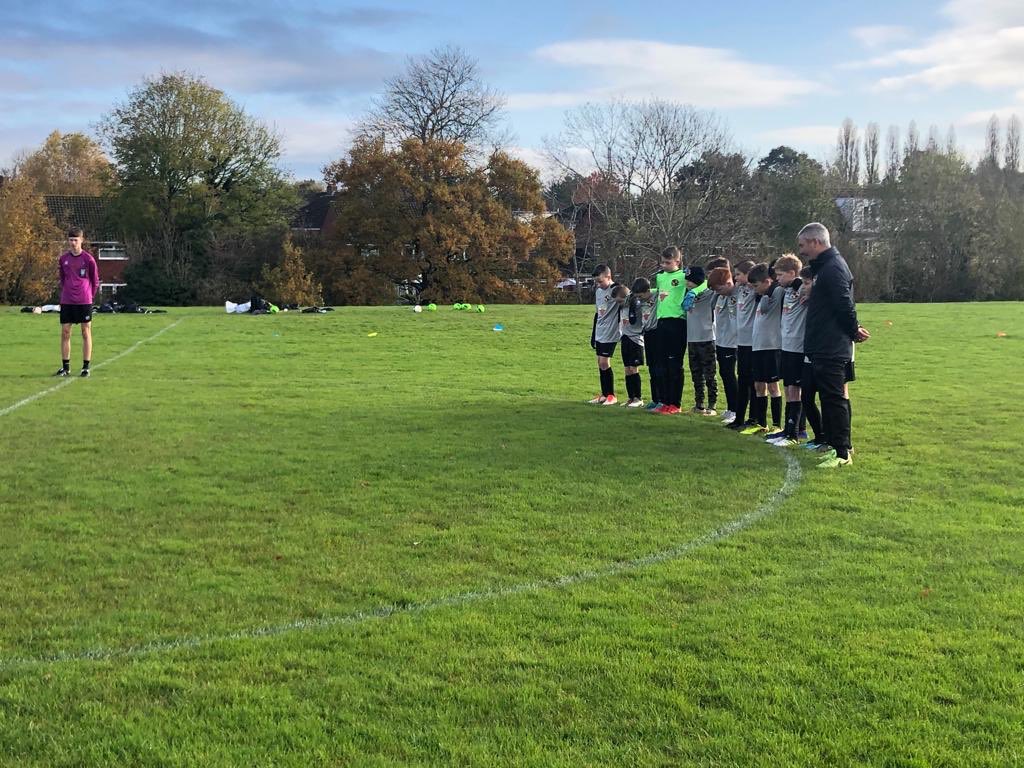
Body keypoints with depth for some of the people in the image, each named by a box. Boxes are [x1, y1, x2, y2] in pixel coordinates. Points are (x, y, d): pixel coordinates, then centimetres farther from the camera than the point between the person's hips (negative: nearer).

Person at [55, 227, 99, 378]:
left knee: (86, 333, 0)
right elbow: (62, 279, 18)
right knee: (65, 333, 3)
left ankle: (86, 367, 6)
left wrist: (89, 297, 5)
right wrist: (66, 293, 12)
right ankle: (65, 367, 11)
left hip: (84, 302, -3)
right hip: (66, 302, 4)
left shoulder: (88, 258, -4)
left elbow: (95, 281, 3)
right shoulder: (63, 258, 6)